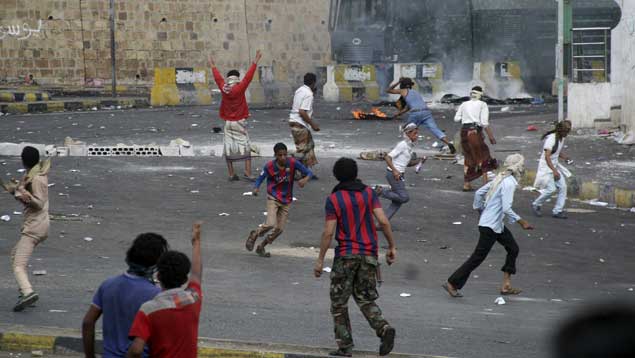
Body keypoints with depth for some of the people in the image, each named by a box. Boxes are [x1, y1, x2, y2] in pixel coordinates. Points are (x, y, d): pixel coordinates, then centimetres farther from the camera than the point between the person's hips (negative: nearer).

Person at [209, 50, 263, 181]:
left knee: (229, 148, 7)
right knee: (245, 147, 0)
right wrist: (256, 62, -11)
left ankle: (231, 174, 8)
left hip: (228, 123, 4)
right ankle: (248, 173, -10)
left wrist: (213, 66, 29)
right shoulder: (239, 89, -13)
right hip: (240, 122, -4)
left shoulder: (223, 88, -2)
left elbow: (218, 77, 13)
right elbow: (248, 77, -14)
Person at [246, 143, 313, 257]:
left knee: (279, 229, 5)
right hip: (273, 198, -3)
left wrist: (305, 179, -36)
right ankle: (254, 235, 9)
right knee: (270, 224, -22)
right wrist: (256, 188, -27)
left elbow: (309, 172, -13)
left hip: (286, 201, 3)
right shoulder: (269, 166, -16)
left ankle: (261, 247, 27)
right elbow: (260, 179, -5)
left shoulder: (293, 163, -15)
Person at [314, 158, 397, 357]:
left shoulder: (333, 199, -6)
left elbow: (328, 232, -10)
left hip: (346, 255, -4)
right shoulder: (368, 193, 2)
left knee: (339, 303, 7)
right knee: (365, 298, 15)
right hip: (369, 254, 4)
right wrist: (392, 246, 4)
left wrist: (320, 260, -4)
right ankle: (384, 329, -10)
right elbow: (383, 221, -5)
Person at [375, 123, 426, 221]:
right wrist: (394, 171, -30)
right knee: (404, 197, -13)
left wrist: (418, 161, 5)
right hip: (394, 174, -9)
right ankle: (380, 191, -2)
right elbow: (388, 157, -18)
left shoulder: (411, 146, 12)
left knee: (397, 202, 7)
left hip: (400, 175, 9)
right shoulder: (403, 145, -13)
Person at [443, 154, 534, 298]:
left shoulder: (501, 178, 8)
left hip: (497, 225, 10)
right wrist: (521, 222, -19)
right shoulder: (509, 183, -19)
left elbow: (479, 193, 12)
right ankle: (452, 284, 3)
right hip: (490, 226, -10)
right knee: (478, 257, -4)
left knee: (513, 248, 14)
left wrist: (480, 210, 22)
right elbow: (507, 208, -25)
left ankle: (506, 286, 17)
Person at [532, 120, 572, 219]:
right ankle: (536, 205, 10)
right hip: (546, 166, -9)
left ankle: (557, 211, 4)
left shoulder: (561, 138, 5)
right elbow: (547, 156, -26)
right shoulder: (551, 139, -21)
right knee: (551, 189, -13)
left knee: (563, 187, -1)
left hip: (555, 166, 9)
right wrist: (554, 171, -30)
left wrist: (565, 157, -2)